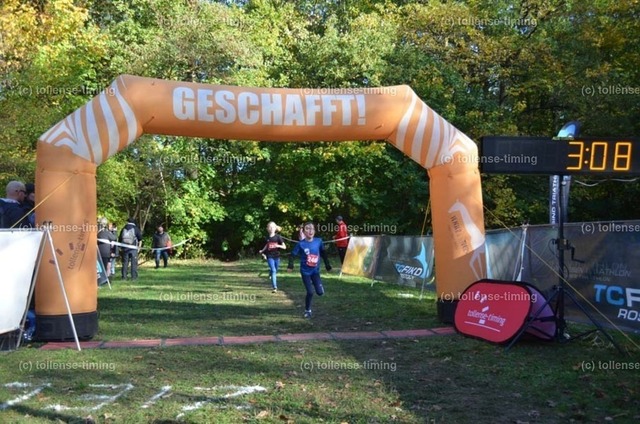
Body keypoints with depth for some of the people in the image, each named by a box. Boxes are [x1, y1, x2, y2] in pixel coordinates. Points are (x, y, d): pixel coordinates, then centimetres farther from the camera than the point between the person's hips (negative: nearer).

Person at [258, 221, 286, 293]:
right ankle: (274, 288, -17)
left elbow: (284, 247, -6)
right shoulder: (267, 238, 4)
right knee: (273, 270, -15)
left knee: (275, 271, 13)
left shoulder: (278, 237, -4)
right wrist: (262, 251, 8)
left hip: (277, 256, 1)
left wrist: (278, 246, -23)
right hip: (270, 257, -1)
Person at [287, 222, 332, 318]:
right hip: (305, 272, -3)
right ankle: (307, 310, 16)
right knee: (310, 292, -7)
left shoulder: (319, 241, -7)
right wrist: (290, 266, -23)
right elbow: (292, 255, -8)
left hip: (315, 271, 3)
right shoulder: (301, 244, -14)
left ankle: (313, 284, 31)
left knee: (320, 292, -3)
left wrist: (327, 265, 11)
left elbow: (323, 254, 7)